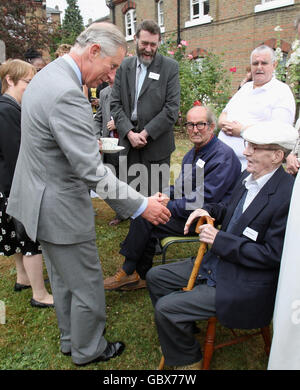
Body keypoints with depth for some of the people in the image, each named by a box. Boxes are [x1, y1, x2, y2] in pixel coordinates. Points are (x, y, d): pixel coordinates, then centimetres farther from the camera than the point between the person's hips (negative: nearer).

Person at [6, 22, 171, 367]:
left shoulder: (46, 76, 7)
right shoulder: (67, 93, -27)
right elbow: (91, 170, -29)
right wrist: (140, 205, -23)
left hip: (41, 200, 11)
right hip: (60, 208, -10)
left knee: (63, 280, 25)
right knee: (87, 286, 11)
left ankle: (70, 339, 47)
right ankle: (88, 351, 36)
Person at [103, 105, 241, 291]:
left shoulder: (223, 156, -17)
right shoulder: (193, 153, 14)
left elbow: (203, 199, -23)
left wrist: (168, 206, -19)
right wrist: (166, 195, -1)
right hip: (187, 209, 9)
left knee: (144, 218, -17)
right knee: (143, 212, -8)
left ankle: (128, 273, 2)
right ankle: (141, 276, -1)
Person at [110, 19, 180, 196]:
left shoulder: (170, 67, 0)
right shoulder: (125, 66, 10)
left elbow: (172, 108, -7)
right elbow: (116, 103, 5)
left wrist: (145, 133, -11)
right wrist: (129, 133, -8)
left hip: (156, 144, -2)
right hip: (129, 142, 3)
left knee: (155, 194, 2)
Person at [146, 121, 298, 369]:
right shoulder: (248, 176, 2)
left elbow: (273, 254, -22)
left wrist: (219, 240, -21)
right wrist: (209, 210, -1)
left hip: (245, 283, -9)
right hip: (217, 263, 9)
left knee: (166, 308, -16)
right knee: (156, 276, 12)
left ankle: (188, 360, 13)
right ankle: (183, 331, 29)